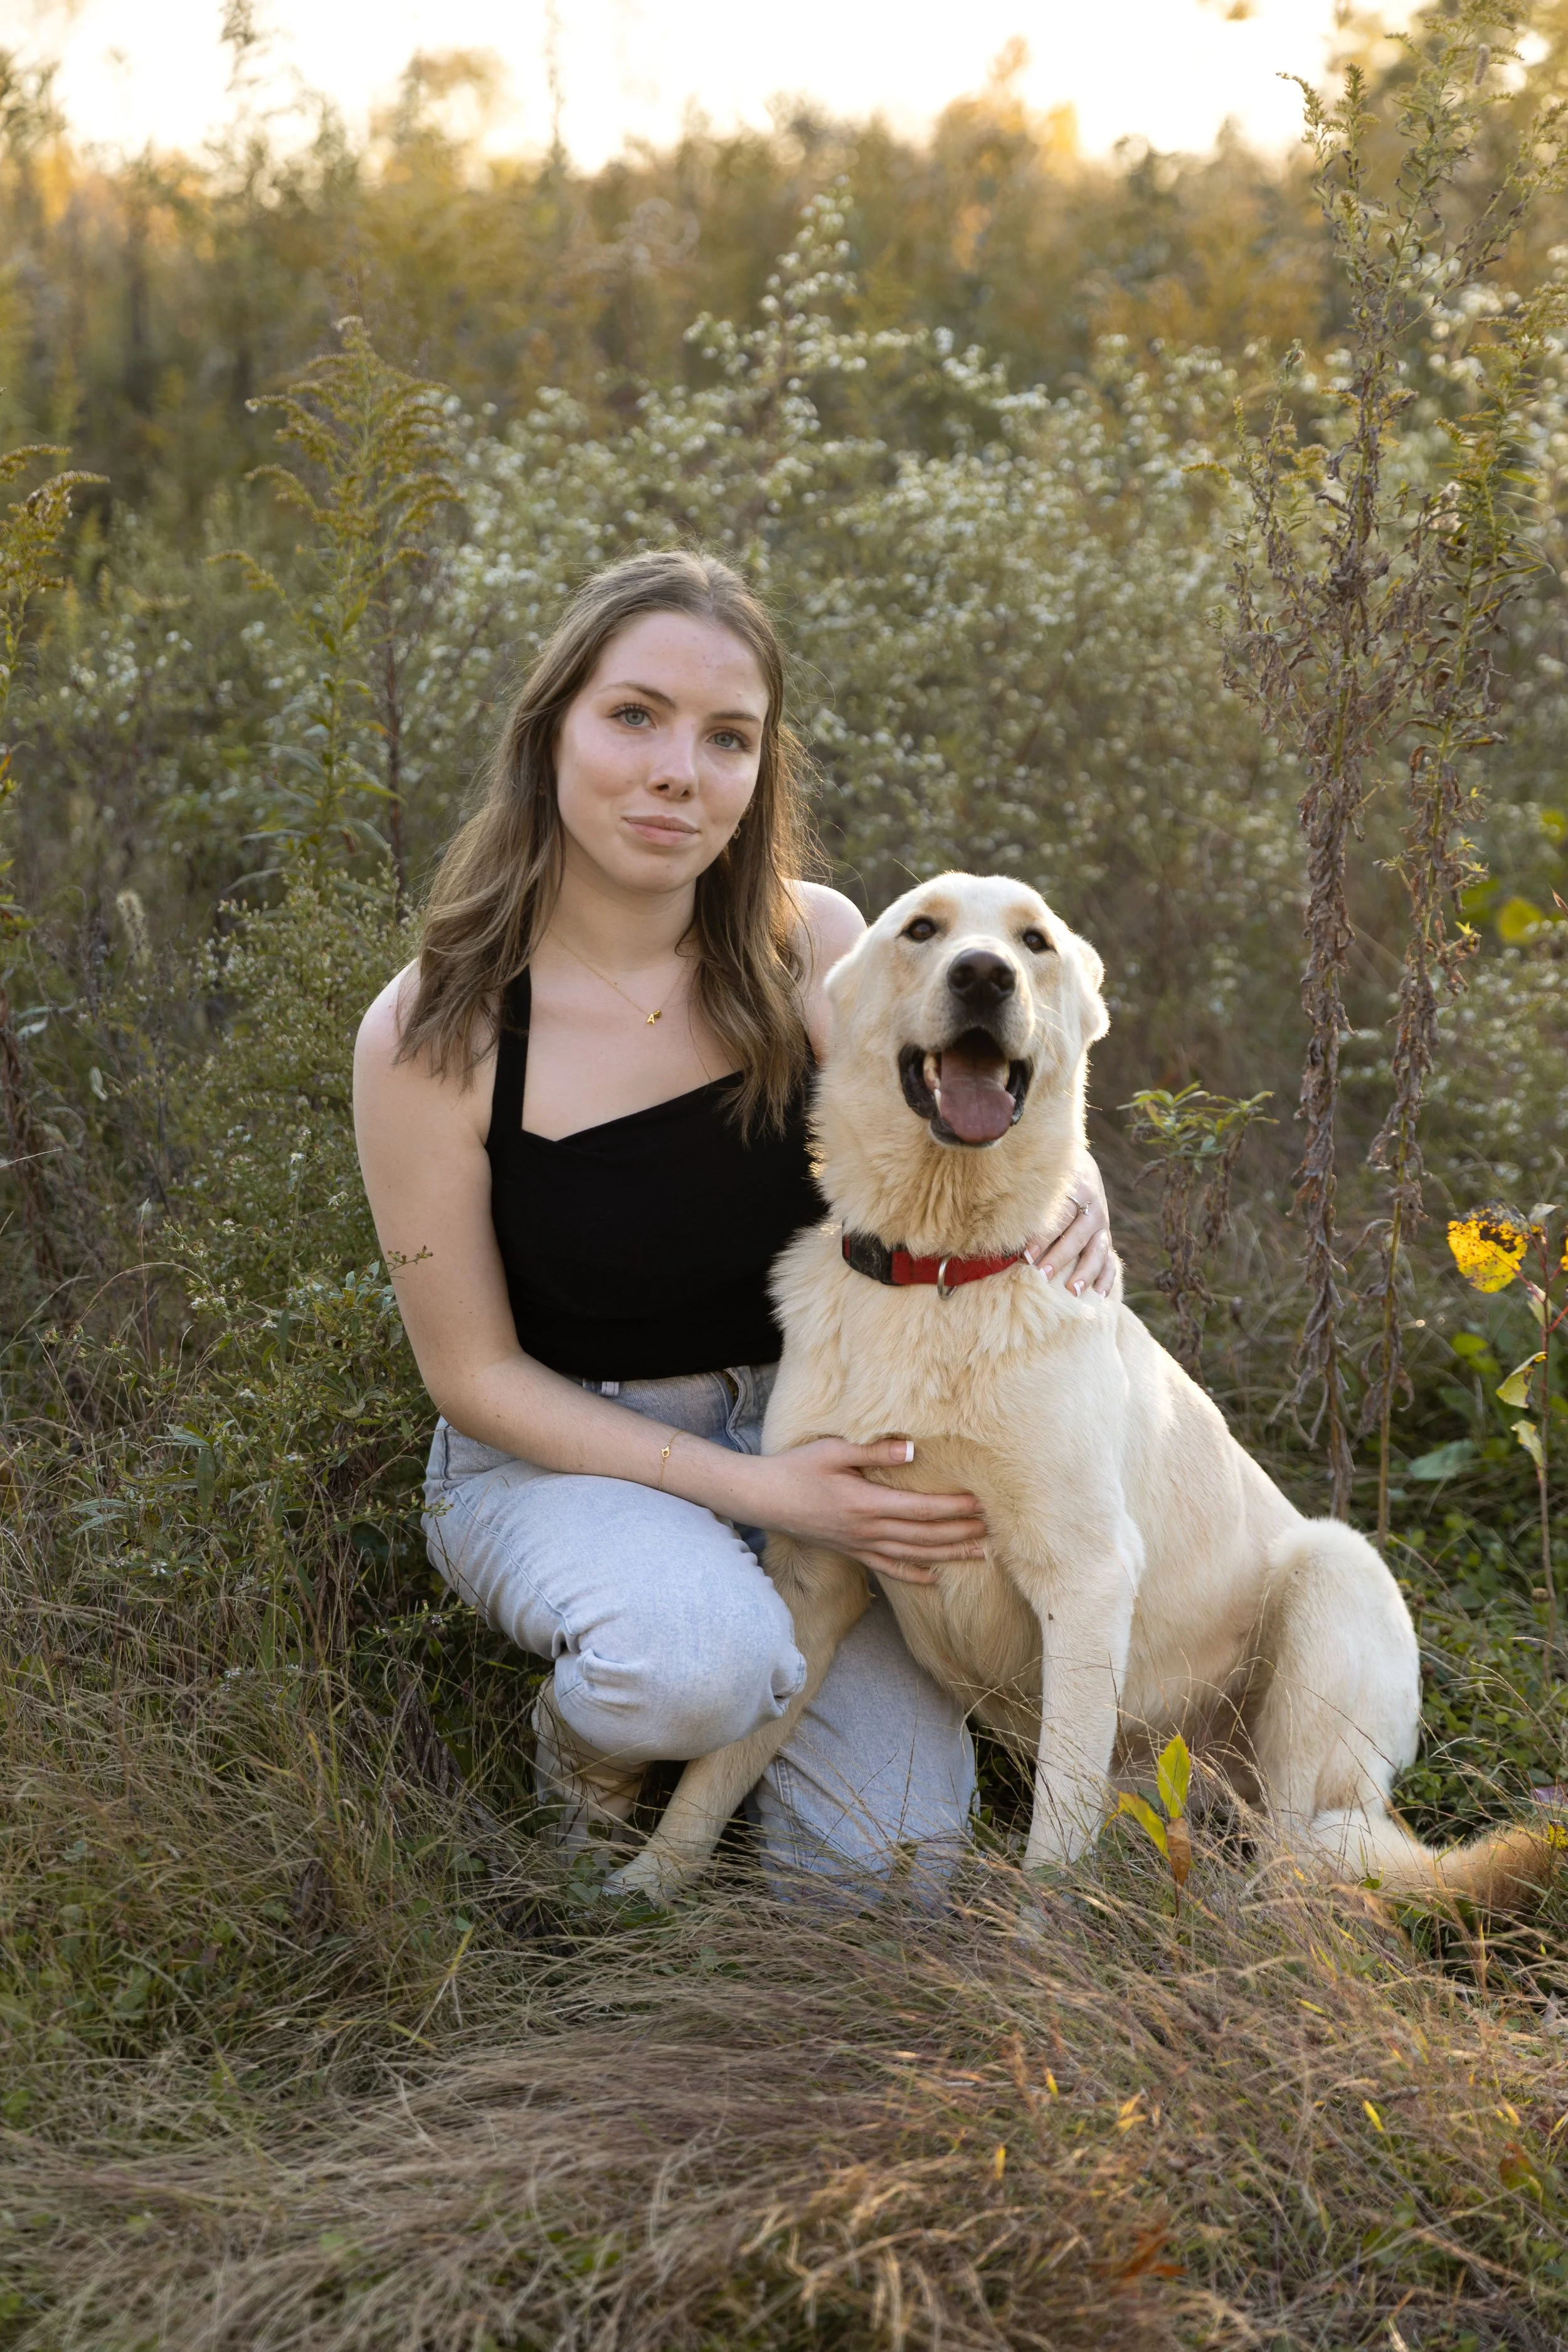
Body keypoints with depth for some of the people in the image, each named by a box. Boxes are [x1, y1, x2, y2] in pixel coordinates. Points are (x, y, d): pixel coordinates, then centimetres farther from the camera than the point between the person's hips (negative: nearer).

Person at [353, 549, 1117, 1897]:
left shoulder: (810, 945, -11)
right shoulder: (434, 1034, -19)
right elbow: (476, 1371, -12)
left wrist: (1065, 1188, -22)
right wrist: (757, 1493, -23)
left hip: (810, 1420, 3)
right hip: (557, 1452, -3)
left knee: (884, 1863, -12)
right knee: (700, 1659, -36)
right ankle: (589, 1723, 1)